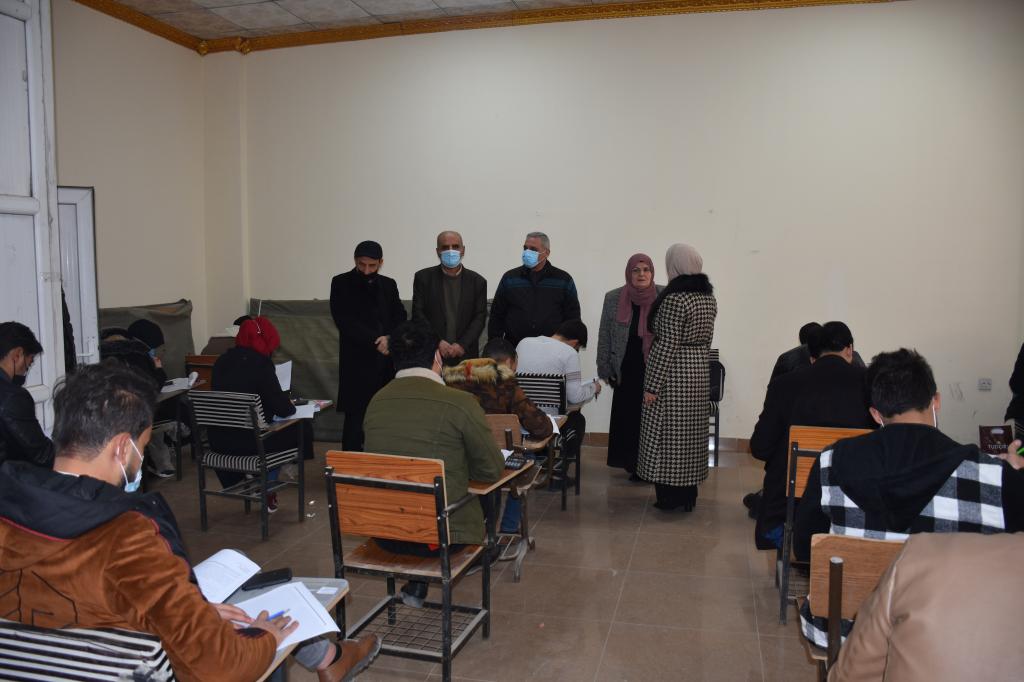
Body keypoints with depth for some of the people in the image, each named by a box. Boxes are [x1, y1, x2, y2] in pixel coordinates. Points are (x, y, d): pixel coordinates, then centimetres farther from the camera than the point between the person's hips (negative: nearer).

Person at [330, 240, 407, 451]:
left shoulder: (389, 285, 14)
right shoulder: (341, 283, 1)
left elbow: (400, 318, 10)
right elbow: (345, 321, -9)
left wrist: (390, 339, -11)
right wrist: (376, 341, -16)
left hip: (387, 362, 4)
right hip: (357, 362, -4)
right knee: (355, 418, -4)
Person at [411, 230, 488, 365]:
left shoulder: (477, 281, 6)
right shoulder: (423, 277, 5)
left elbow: (480, 318, 2)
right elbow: (418, 314, 1)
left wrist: (462, 345, -11)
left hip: (465, 355, 1)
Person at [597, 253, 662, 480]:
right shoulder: (613, 299, 2)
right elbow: (605, 336, 6)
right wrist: (605, 369, 3)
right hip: (627, 371, 1)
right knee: (628, 417, 4)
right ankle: (633, 464, 16)